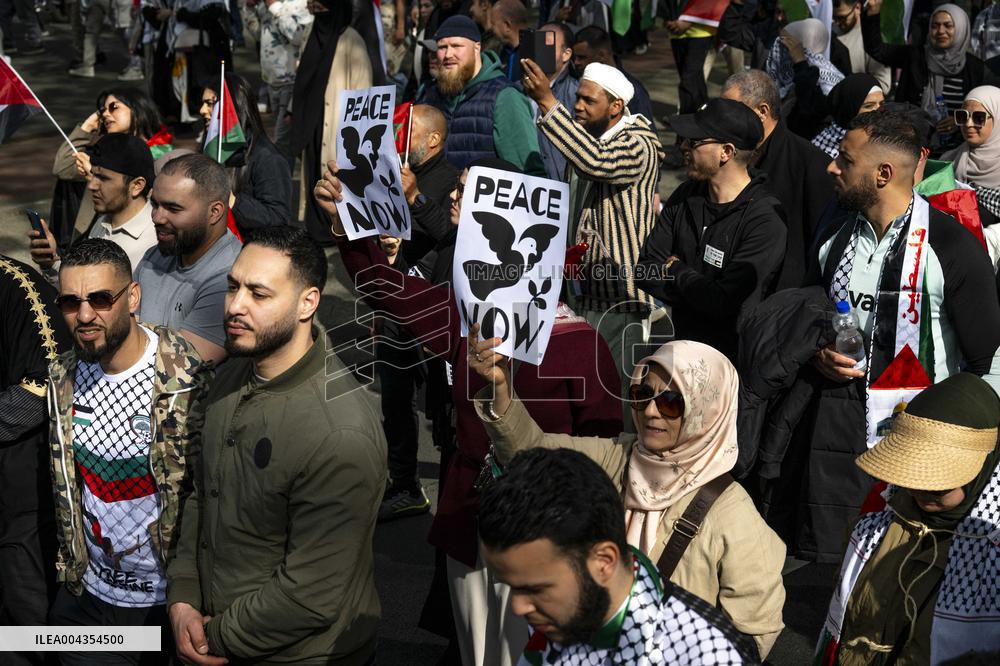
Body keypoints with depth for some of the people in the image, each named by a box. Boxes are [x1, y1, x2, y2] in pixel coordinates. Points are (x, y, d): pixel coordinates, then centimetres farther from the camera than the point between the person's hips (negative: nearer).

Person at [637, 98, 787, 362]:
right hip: (683, 348, 6)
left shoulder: (767, 219, -17)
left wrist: (676, 270, -7)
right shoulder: (686, 197, 6)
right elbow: (645, 271, 3)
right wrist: (701, 293, -12)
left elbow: (729, 304, -23)